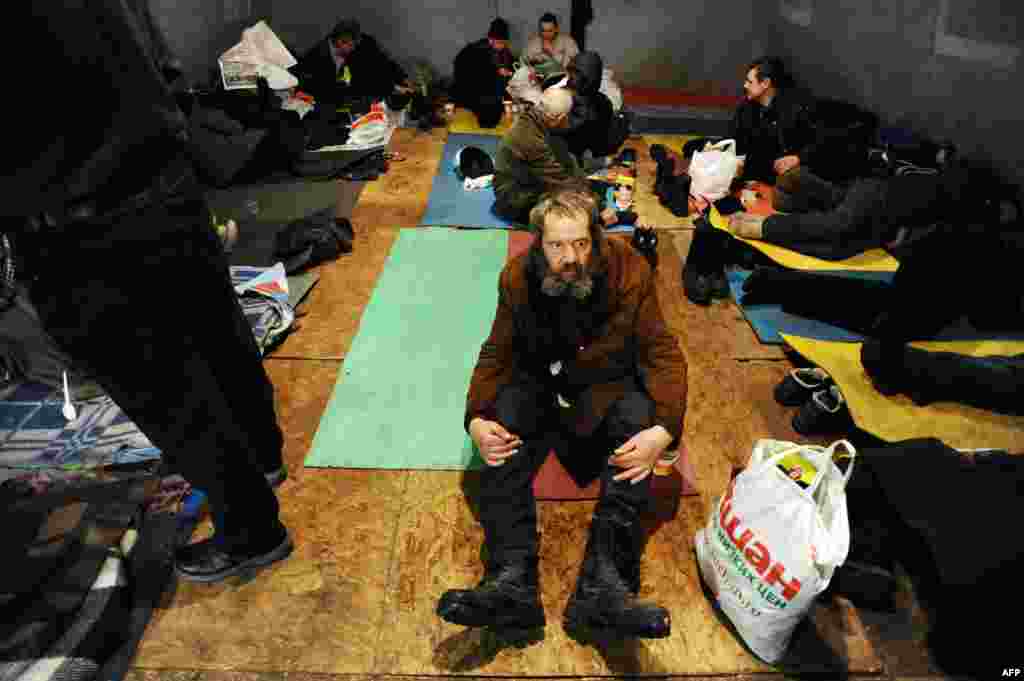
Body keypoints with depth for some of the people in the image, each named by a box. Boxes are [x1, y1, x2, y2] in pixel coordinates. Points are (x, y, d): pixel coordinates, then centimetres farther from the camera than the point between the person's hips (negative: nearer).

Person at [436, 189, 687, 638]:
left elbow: (663, 354, -14)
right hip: (538, 380, 1)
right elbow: (495, 354, -4)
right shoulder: (517, 278, -11)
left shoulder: (630, 273, -17)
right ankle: (512, 580, -32)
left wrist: (663, 429, -30)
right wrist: (476, 419, -22)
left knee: (638, 423, -32)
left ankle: (604, 584, -35)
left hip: (607, 383, -1)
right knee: (501, 426, -28)